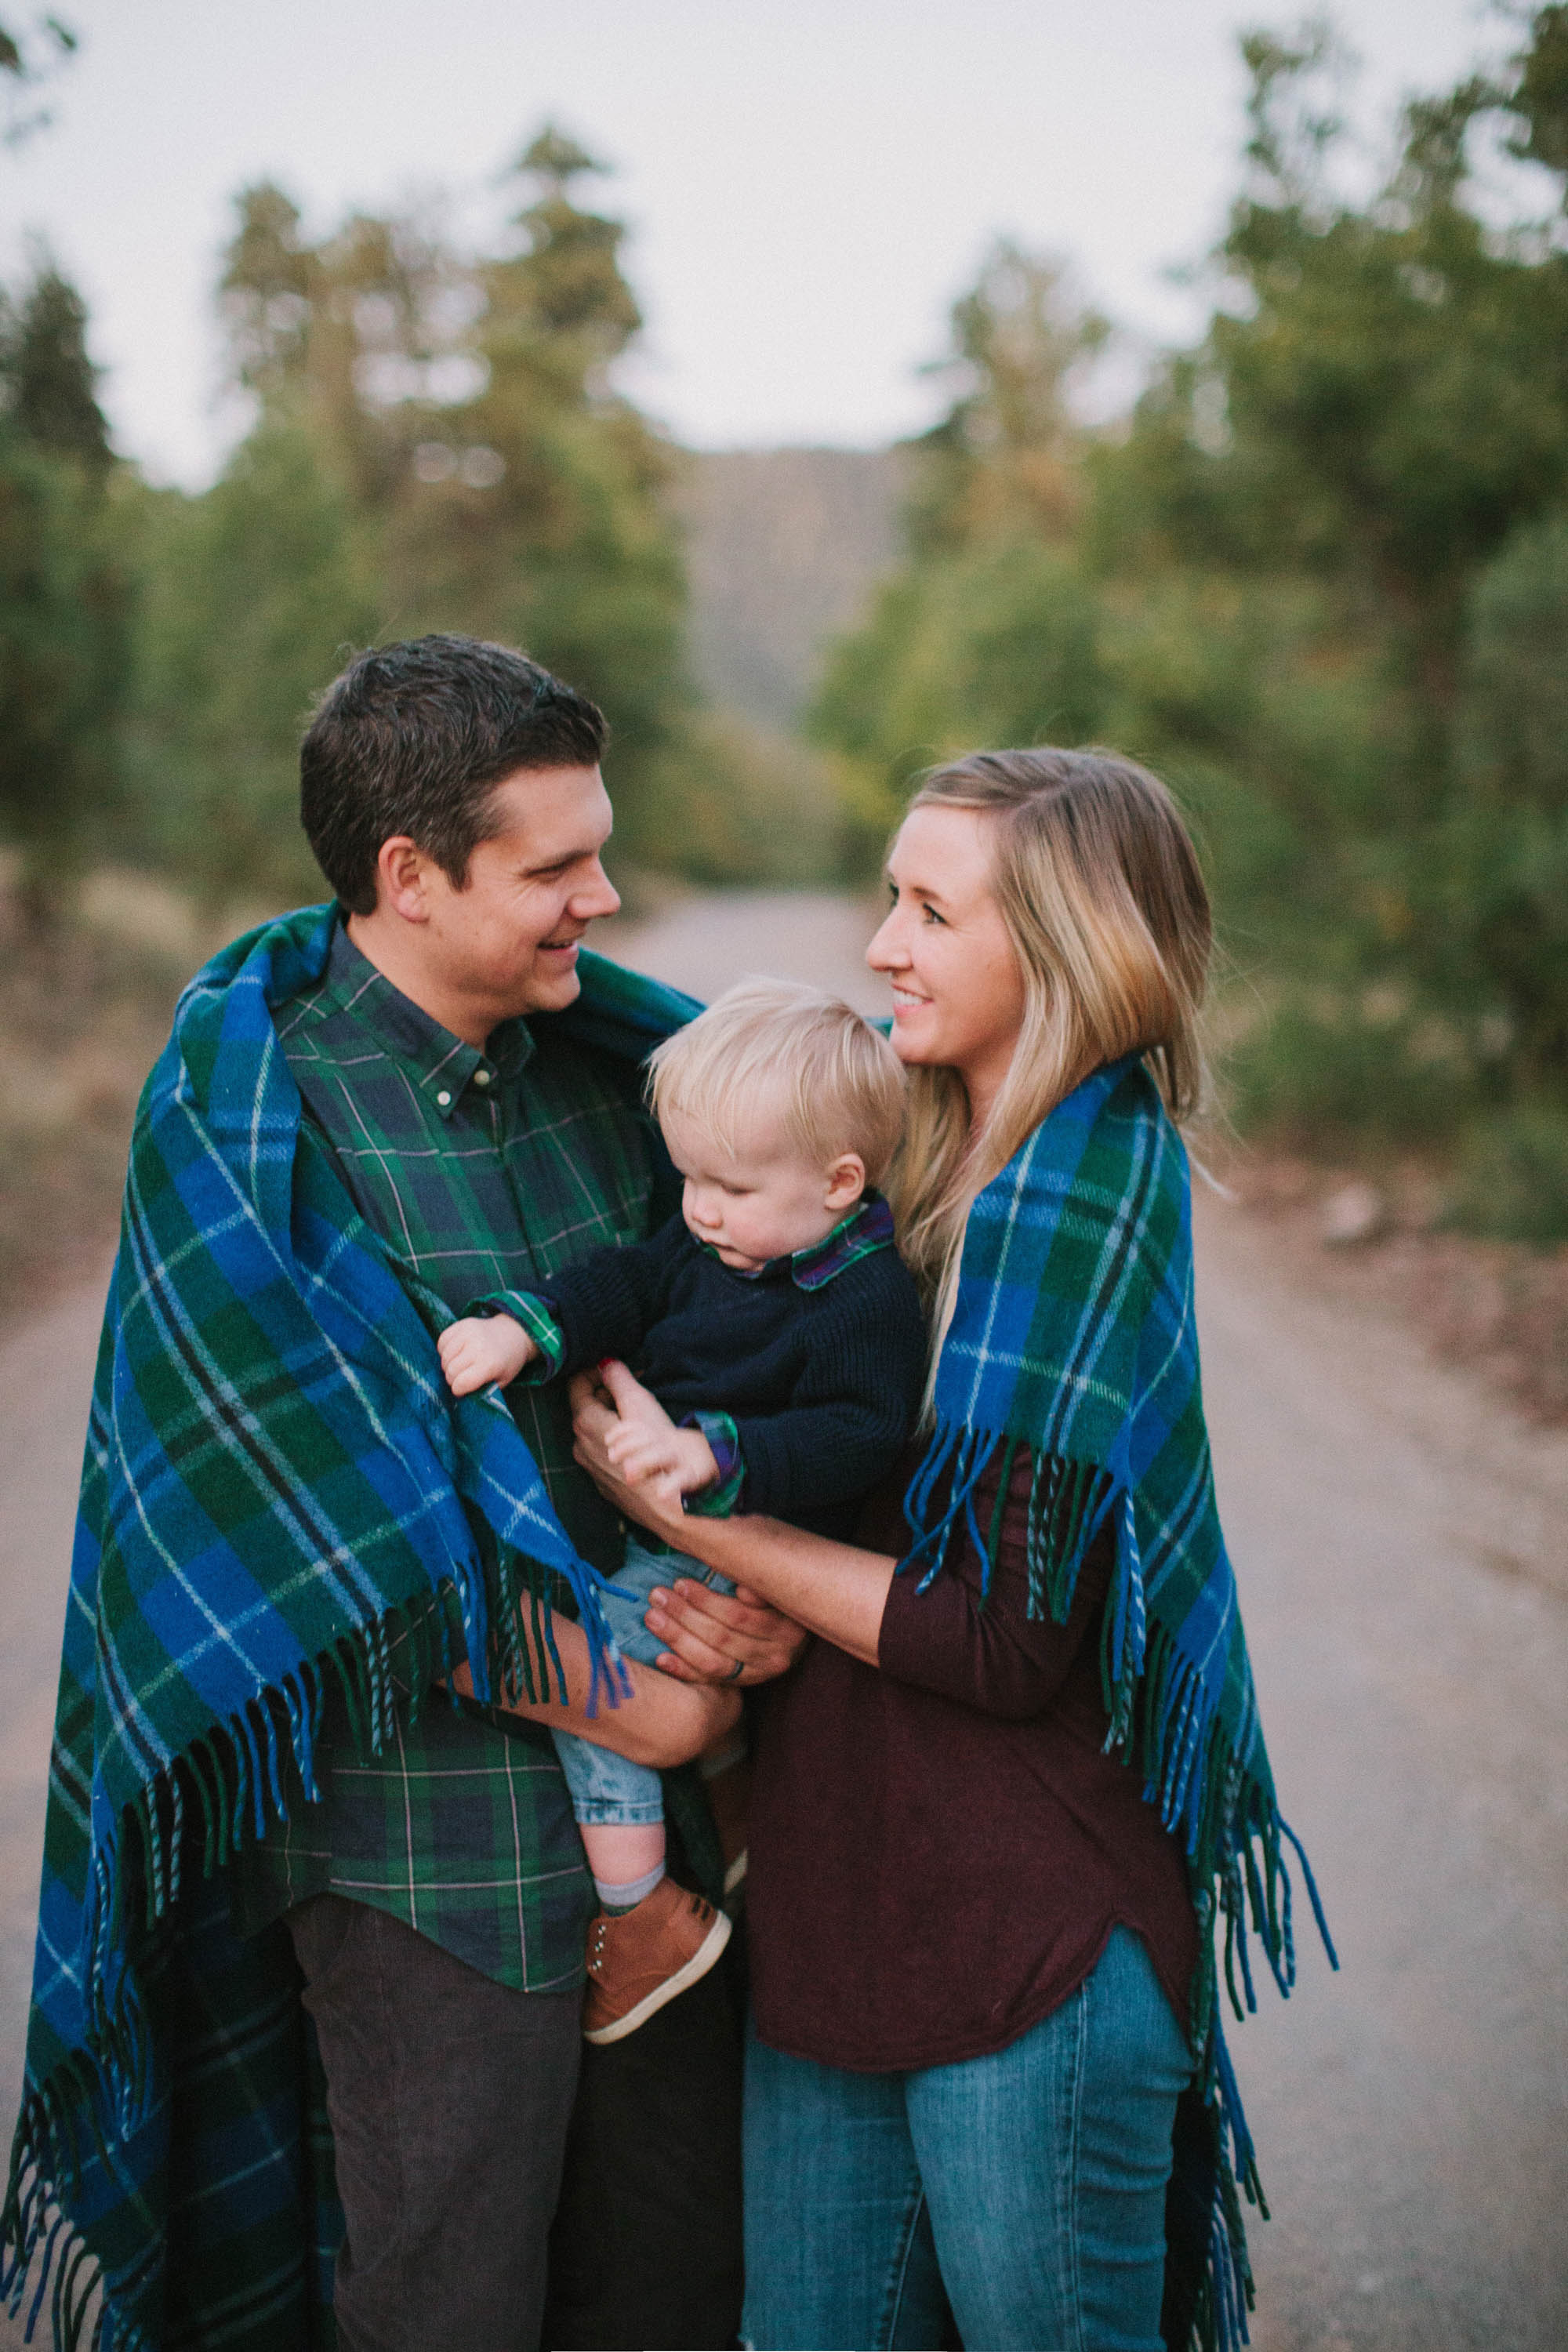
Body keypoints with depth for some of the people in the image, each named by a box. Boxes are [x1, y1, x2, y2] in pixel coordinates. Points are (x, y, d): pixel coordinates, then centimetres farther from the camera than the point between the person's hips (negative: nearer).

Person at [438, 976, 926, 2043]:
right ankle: (733, 1795, 38)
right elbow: (627, 1286, 2)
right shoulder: (716, 1243, 5)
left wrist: (716, 1452, -40)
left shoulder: (867, 1306, -21)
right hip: (677, 1528, 10)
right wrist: (521, 1329, -16)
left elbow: (853, 1440, -29)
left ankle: (640, 1913, -8)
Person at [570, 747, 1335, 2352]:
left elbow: (1008, 1643, -18)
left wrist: (693, 1515, -11)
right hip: (839, 1901, 7)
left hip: (1033, 1941, -7)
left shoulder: (1091, 1200, -17)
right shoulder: (915, 1160, 6)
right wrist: (763, 1618, -7)